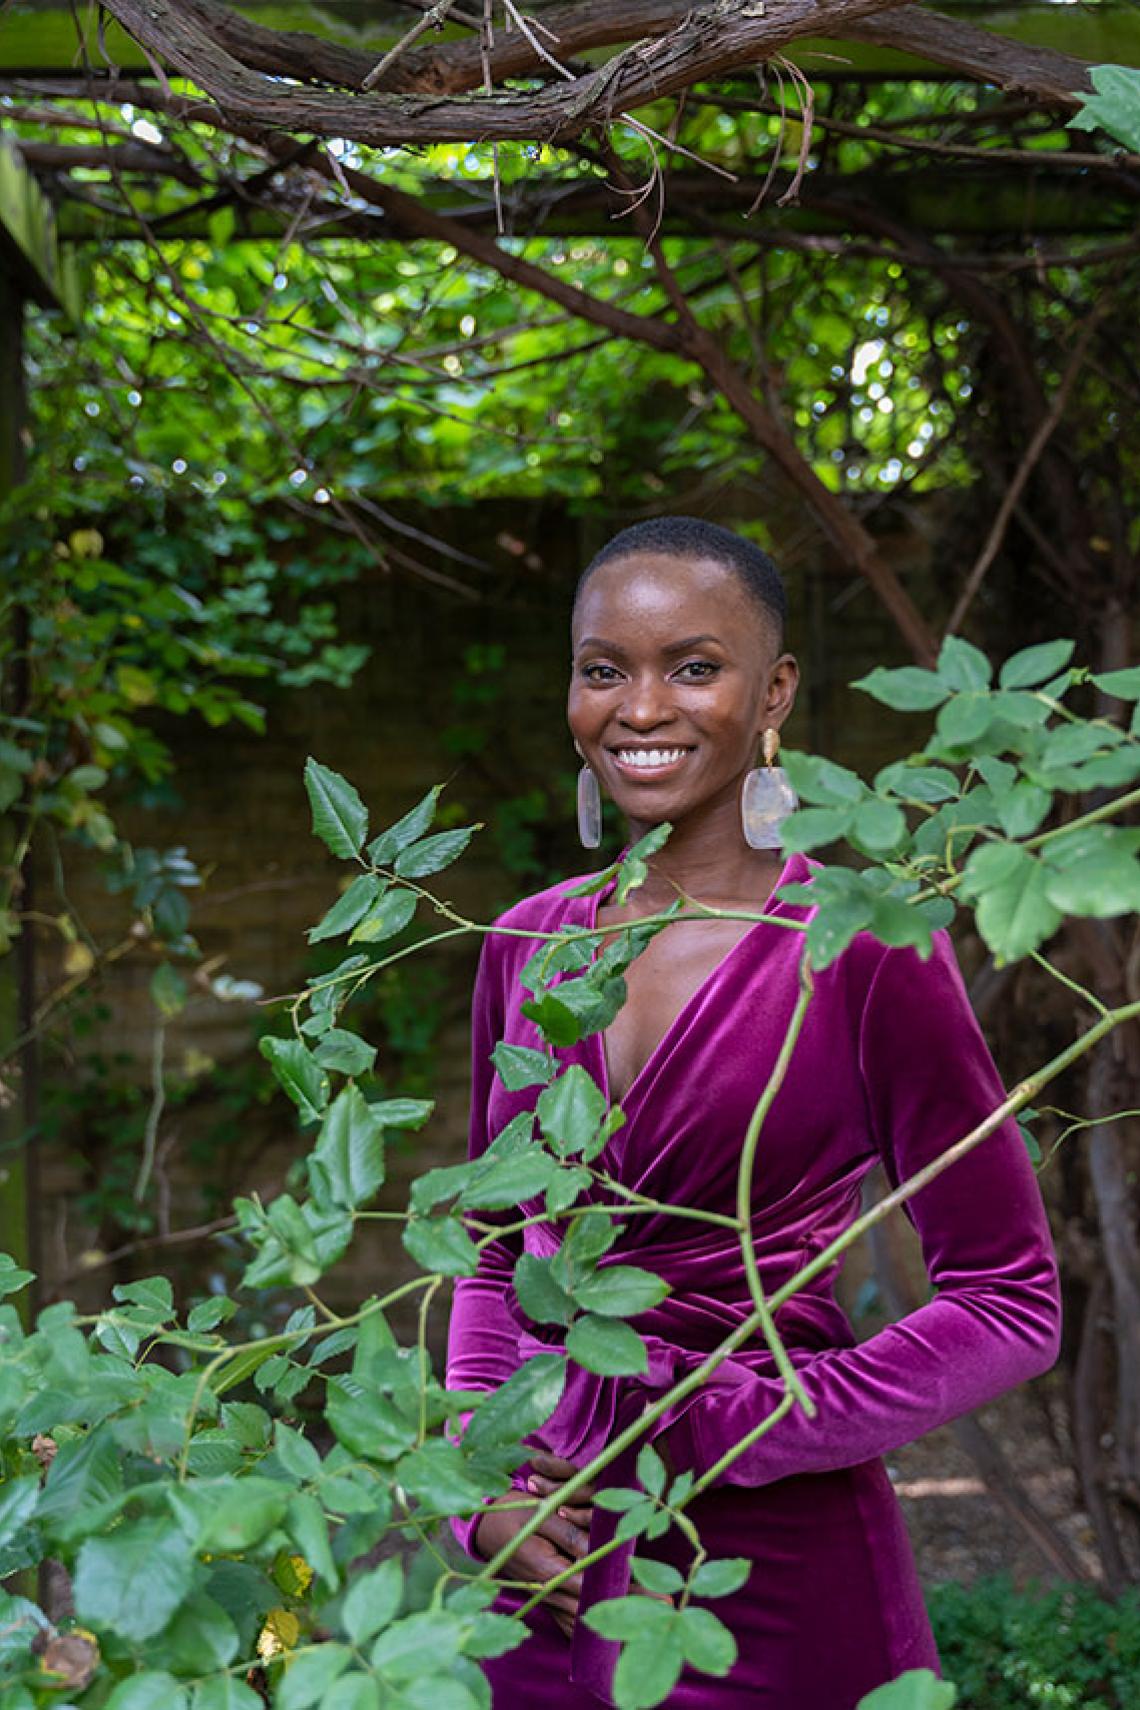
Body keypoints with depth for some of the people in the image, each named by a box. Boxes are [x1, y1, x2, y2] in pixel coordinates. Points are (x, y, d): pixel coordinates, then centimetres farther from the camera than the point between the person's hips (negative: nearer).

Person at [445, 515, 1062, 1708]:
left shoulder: (864, 945, -11)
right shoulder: (527, 946, 3)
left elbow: (1009, 1303, -10)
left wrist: (708, 1435, -14)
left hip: (777, 1573, -4)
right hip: (547, 1571, 4)